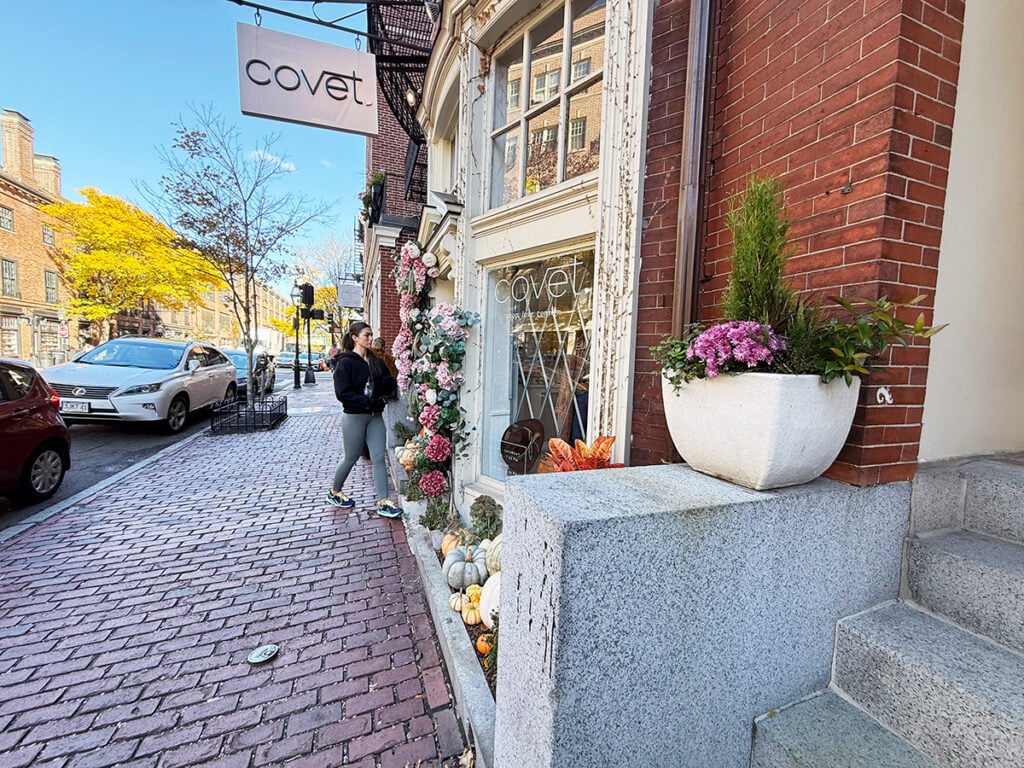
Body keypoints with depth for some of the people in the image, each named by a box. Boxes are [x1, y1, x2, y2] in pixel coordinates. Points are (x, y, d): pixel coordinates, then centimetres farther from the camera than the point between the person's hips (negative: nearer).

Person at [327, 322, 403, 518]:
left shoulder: (376, 361, 8)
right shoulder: (345, 363, -10)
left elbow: (389, 384, 9)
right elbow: (343, 393, -17)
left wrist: (389, 383, -15)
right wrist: (370, 402, -23)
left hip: (375, 416, 5)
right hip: (354, 417, -5)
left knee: (379, 458, 1)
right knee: (351, 458, 9)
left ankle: (383, 502, 5)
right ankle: (334, 493, 35)